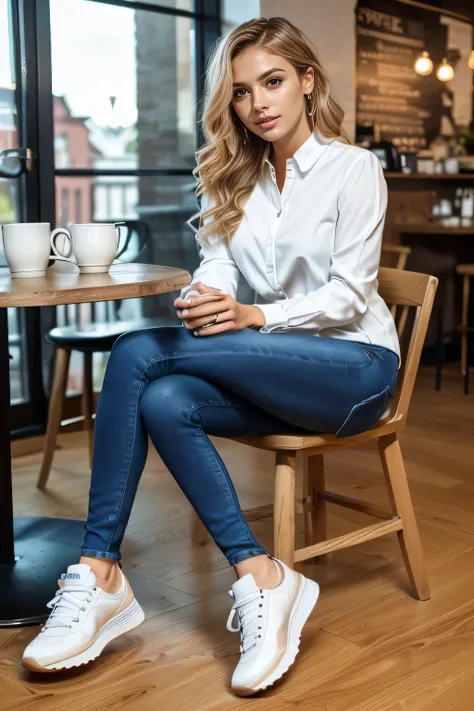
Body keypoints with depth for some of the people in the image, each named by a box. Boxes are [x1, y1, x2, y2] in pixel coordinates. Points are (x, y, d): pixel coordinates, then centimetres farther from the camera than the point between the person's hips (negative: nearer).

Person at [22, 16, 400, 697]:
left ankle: (99, 573, -20)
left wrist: (255, 316, -25)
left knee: (136, 354, -25)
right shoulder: (238, 176, 14)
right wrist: (201, 302, -23)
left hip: (354, 364, -6)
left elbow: (349, 295, -11)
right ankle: (260, 581, -23)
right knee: (165, 402, -28)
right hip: (279, 371, 6)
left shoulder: (353, 168, -5)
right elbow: (216, 266, 2)